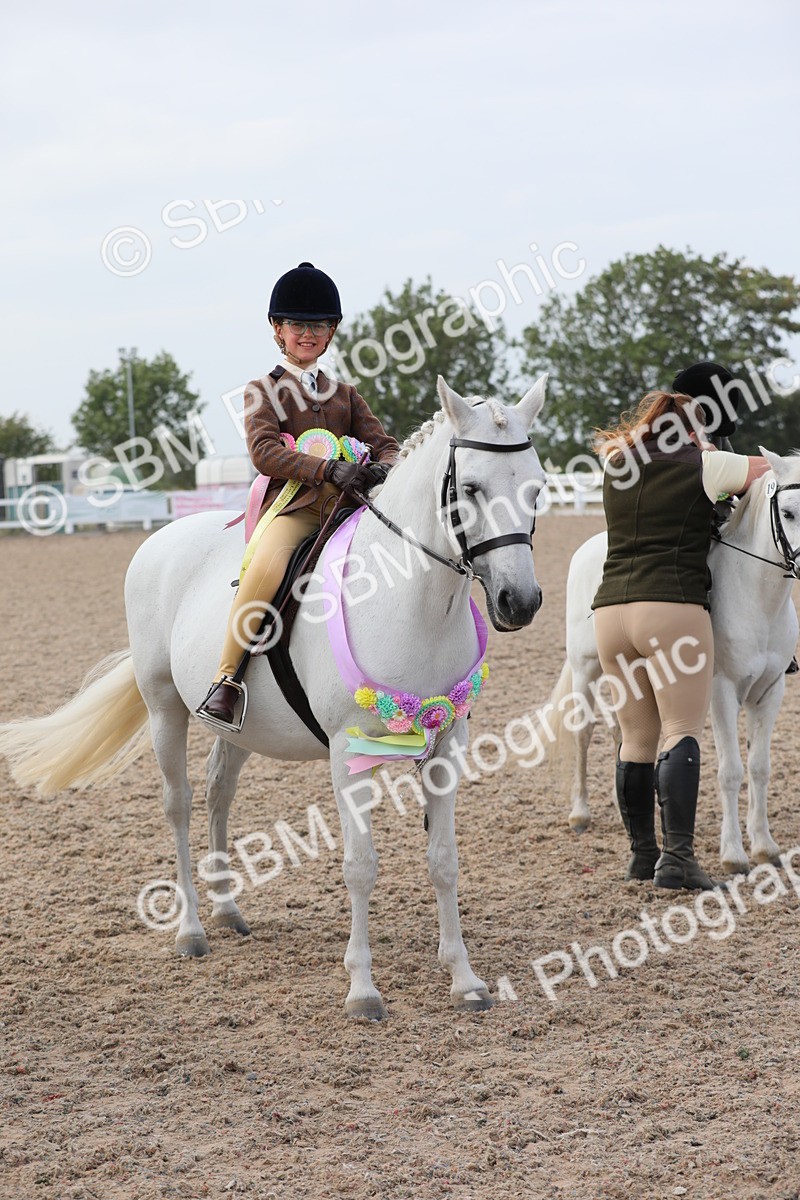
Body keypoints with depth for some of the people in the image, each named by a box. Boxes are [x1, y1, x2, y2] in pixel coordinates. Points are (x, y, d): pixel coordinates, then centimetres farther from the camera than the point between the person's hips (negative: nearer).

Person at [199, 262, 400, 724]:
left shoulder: (344, 394, 23)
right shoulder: (263, 391, 10)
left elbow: (384, 443, 15)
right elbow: (265, 451, -7)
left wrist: (385, 469, -12)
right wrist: (329, 468, -22)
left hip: (347, 505, 5)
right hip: (293, 505, -4)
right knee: (267, 566, -35)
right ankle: (226, 677, -26)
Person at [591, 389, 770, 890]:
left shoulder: (618, 466, 16)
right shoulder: (705, 466, 3)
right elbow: (769, 469, 17)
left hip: (611, 609, 5)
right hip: (674, 607, -5)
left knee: (637, 737, 12)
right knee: (683, 731, -6)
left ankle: (643, 853, 18)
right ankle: (677, 856, -16)